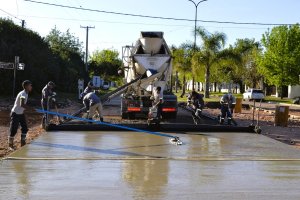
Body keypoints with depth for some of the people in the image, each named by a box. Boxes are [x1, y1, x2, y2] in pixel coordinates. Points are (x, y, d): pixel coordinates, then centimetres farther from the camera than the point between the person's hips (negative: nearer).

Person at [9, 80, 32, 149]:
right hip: (15, 113, -9)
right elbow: (22, 105, -39)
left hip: (21, 113, 9)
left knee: (25, 128, 9)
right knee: (13, 130, -1)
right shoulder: (23, 94, -24)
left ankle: (23, 143, 20)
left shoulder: (26, 94, 5)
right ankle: (10, 145, 12)